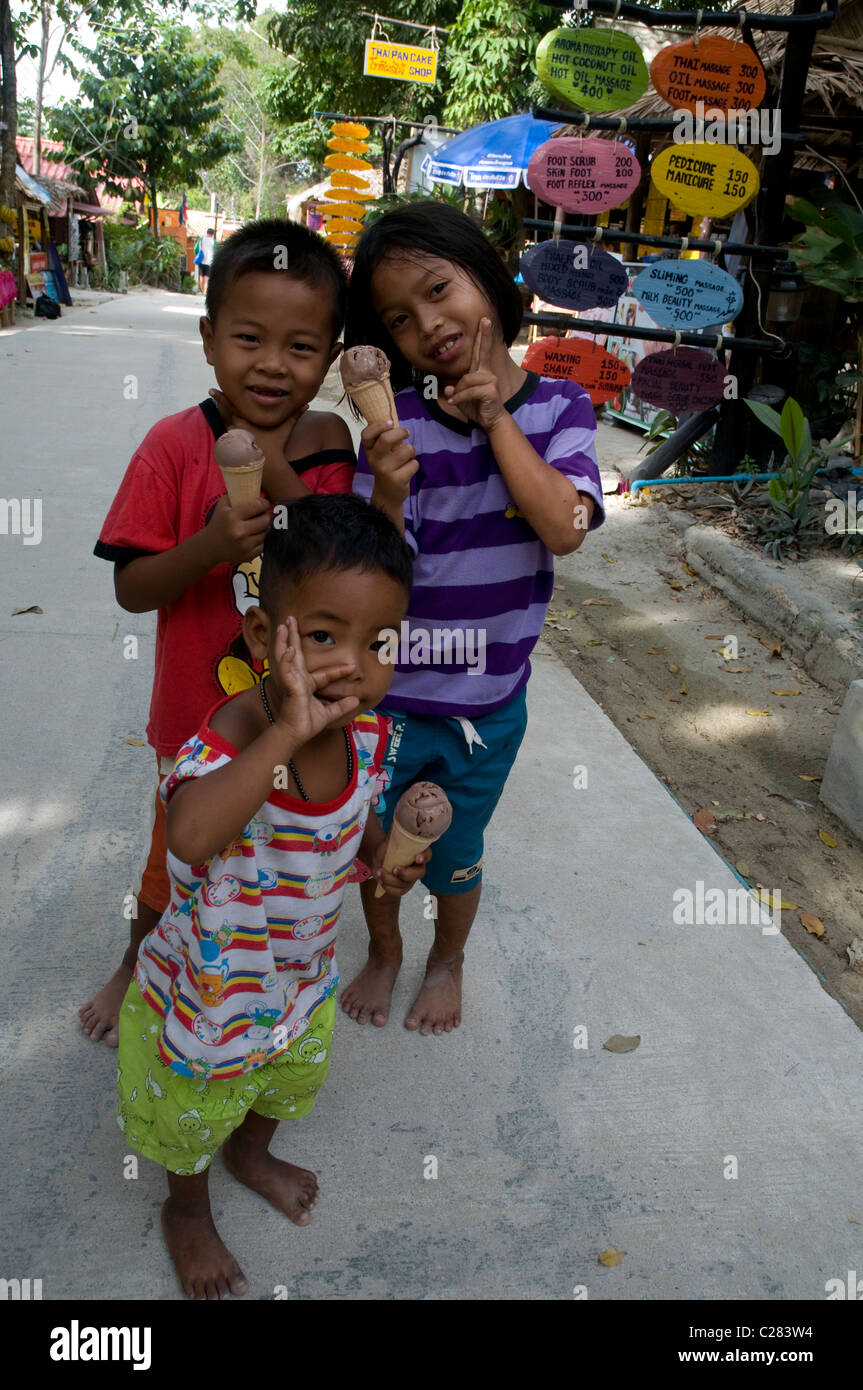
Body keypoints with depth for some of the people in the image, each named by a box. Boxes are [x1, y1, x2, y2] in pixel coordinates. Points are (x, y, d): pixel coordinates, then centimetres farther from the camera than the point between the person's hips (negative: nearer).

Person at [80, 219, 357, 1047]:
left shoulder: (331, 446, -9)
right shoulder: (176, 445, -16)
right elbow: (131, 589, -14)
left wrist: (282, 481, -26)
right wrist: (208, 548, -33)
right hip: (201, 718, -1)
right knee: (179, 857, 21)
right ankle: (138, 966, 52)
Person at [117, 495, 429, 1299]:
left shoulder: (367, 733, -18)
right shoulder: (229, 741, -38)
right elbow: (190, 836, -60)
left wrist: (385, 852, -11)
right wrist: (288, 731, -59)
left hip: (304, 974, 6)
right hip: (210, 986, -5)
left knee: (289, 1077, 35)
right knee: (193, 1117, 24)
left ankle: (251, 1153, 68)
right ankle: (187, 1209, 58)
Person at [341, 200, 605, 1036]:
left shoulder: (558, 407, -8)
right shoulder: (398, 422, -14)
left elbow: (564, 528, -23)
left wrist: (497, 418, -21)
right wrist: (387, 498, -35)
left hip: (489, 706, 1)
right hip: (386, 698, 0)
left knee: (454, 859, 22)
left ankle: (447, 961, 53)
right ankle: (384, 951, 53)